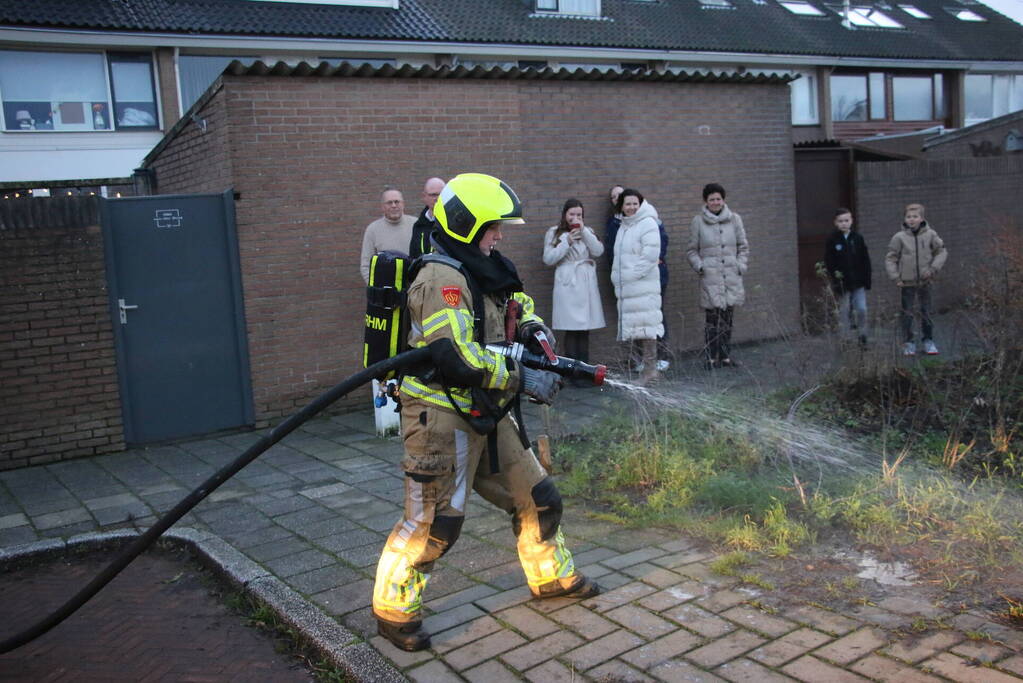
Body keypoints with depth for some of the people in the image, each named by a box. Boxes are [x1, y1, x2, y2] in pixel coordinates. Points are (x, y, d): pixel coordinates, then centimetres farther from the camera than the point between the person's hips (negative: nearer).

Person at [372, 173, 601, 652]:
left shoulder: (481, 272, 11)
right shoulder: (442, 278, -19)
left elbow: (518, 300, 30)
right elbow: (459, 358, -28)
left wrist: (530, 324, 7)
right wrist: (524, 380, -21)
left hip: (485, 414, 10)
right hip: (441, 416, -9)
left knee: (536, 498, 16)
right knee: (433, 521, -3)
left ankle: (552, 576, 37)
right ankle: (394, 609, 16)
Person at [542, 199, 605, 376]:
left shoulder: (587, 231, 18)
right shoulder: (554, 232, 8)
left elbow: (599, 251, 1)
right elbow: (548, 258, -2)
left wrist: (584, 231, -7)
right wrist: (567, 242, -10)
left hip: (587, 285, 4)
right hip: (567, 285, -4)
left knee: (584, 329, 5)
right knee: (571, 329, -10)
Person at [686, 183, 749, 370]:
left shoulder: (734, 219, 9)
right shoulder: (698, 221, 3)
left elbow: (743, 246, 14)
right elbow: (691, 250, 8)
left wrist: (741, 265, 3)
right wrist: (699, 266, -4)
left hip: (731, 276, 3)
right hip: (710, 277, -3)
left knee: (727, 317, 7)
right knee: (712, 318, -7)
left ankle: (725, 356, 16)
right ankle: (711, 357, 1)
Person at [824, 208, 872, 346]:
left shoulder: (858, 238, 5)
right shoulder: (832, 240, -2)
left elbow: (866, 261, 7)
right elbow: (828, 262, -3)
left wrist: (867, 280, 2)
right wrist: (835, 279, -11)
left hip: (858, 283, 2)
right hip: (842, 284, -2)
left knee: (862, 310, -4)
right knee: (844, 311, 4)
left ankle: (862, 337, 8)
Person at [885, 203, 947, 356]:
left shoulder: (930, 234, -1)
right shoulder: (899, 237, -5)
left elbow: (942, 252, 5)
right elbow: (890, 258, -1)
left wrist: (933, 269, -8)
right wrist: (895, 278, -8)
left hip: (925, 281, 1)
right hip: (907, 282, -1)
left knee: (926, 312, 9)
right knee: (907, 314, 4)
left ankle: (928, 341, 19)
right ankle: (908, 343, 13)